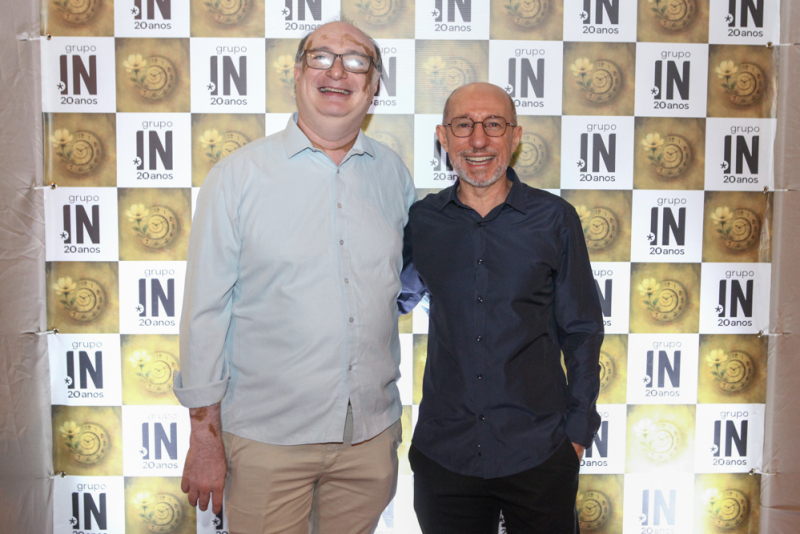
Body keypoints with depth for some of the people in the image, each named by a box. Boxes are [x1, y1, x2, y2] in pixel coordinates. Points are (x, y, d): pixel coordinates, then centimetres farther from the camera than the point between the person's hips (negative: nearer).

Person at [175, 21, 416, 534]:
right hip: (266, 434, -3)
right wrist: (204, 435, -5)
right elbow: (205, 310, -6)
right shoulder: (238, 175, -7)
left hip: (372, 432, 3)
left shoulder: (393, 173, 3)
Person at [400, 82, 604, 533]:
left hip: (538, 452, -1)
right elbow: (398, 299, 18)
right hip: (443, 452, 1)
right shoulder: (421, 220, 1)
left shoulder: (554, 218, -3)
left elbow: (581, 330, 2)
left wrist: (578, 428, 1)